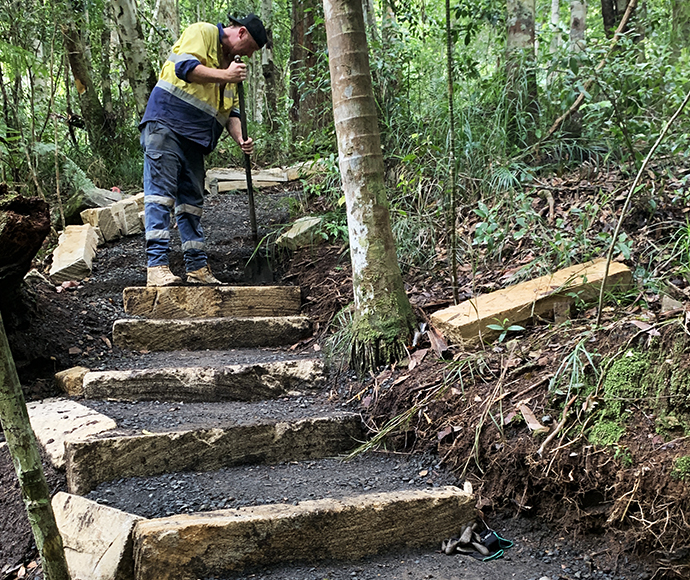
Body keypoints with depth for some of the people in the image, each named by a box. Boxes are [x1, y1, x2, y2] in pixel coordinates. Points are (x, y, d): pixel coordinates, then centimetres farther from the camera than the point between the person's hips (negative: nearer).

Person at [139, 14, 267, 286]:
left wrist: (240, 138, 1)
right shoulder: (202, 32, 0)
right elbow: (185, 67, -17)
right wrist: (225, 76, -14)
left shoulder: (231, 62, 24)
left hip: (194, 139, 9)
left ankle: (197, 269, 12)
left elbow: (230, 110, 18)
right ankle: (156, 267, -19)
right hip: (165, 124, -9)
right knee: (160, 195, -14)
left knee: (192, 203, 8)